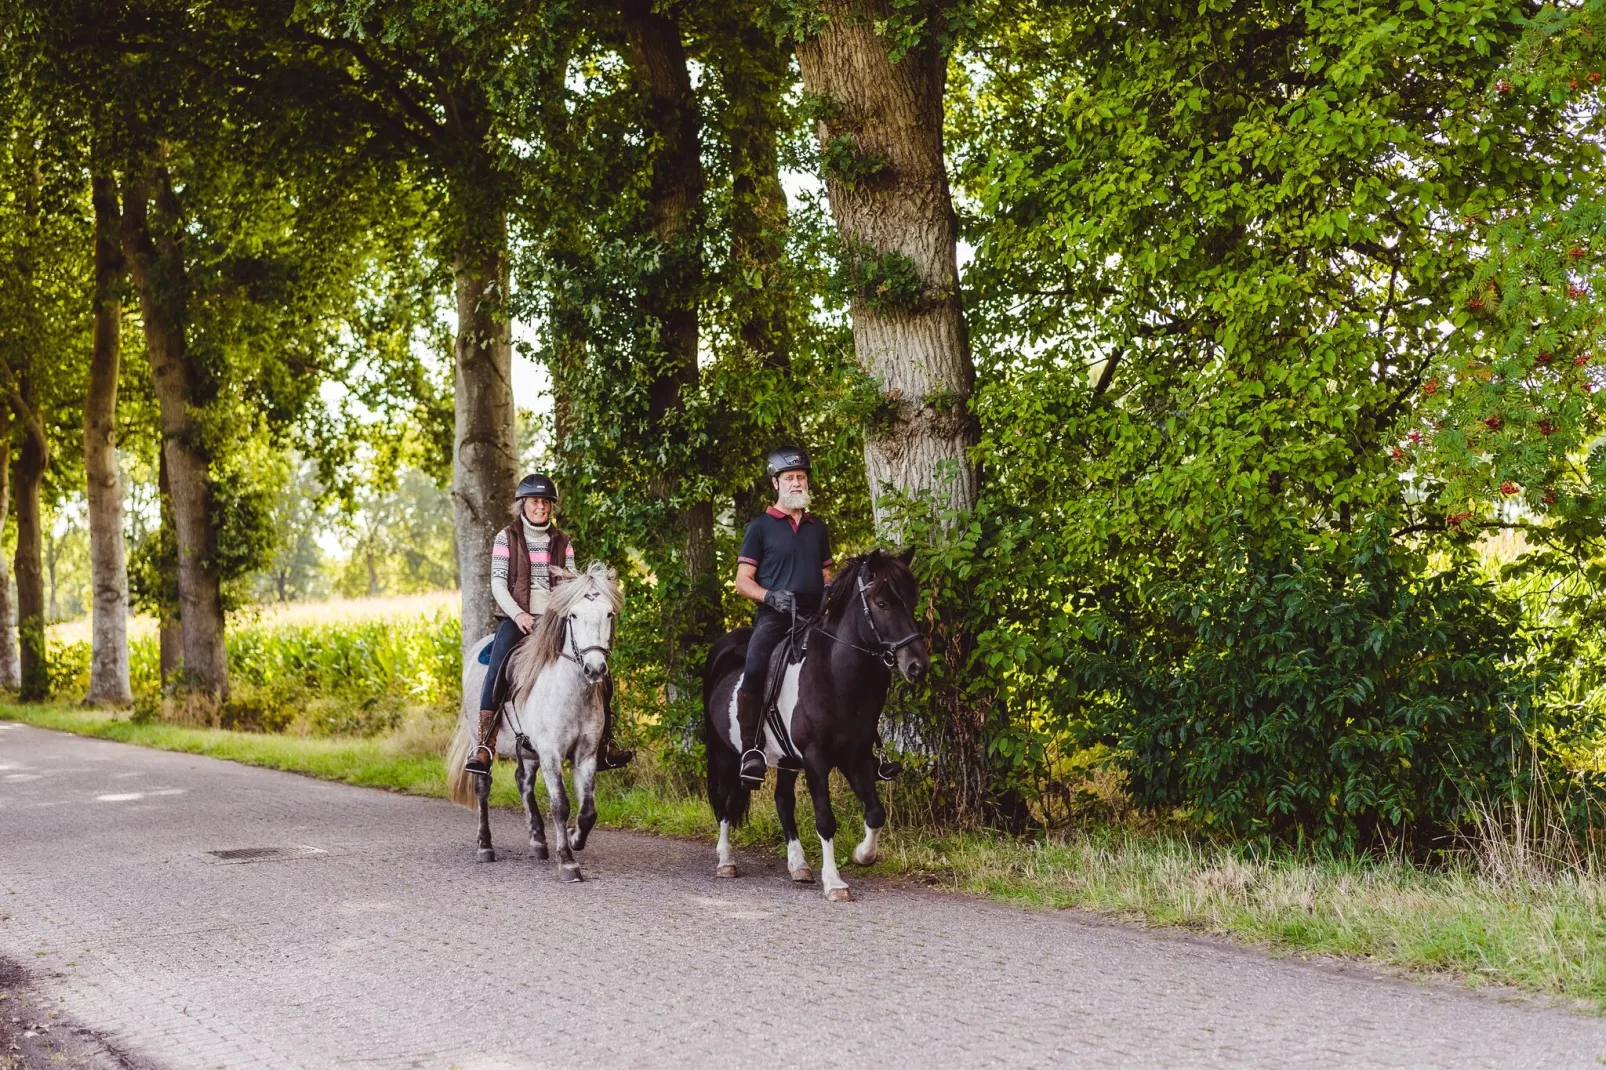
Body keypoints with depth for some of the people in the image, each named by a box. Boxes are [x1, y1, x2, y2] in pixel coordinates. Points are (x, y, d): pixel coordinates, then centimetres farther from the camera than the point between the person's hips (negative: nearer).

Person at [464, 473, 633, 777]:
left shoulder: (562, 542, 14)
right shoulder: (507, 538, 4)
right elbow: (497, 583, -2)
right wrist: (517, 614, -17)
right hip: (516, 619, -3)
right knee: (496, 672, -28)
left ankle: (604, 749, 4)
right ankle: (484, 747, -30)